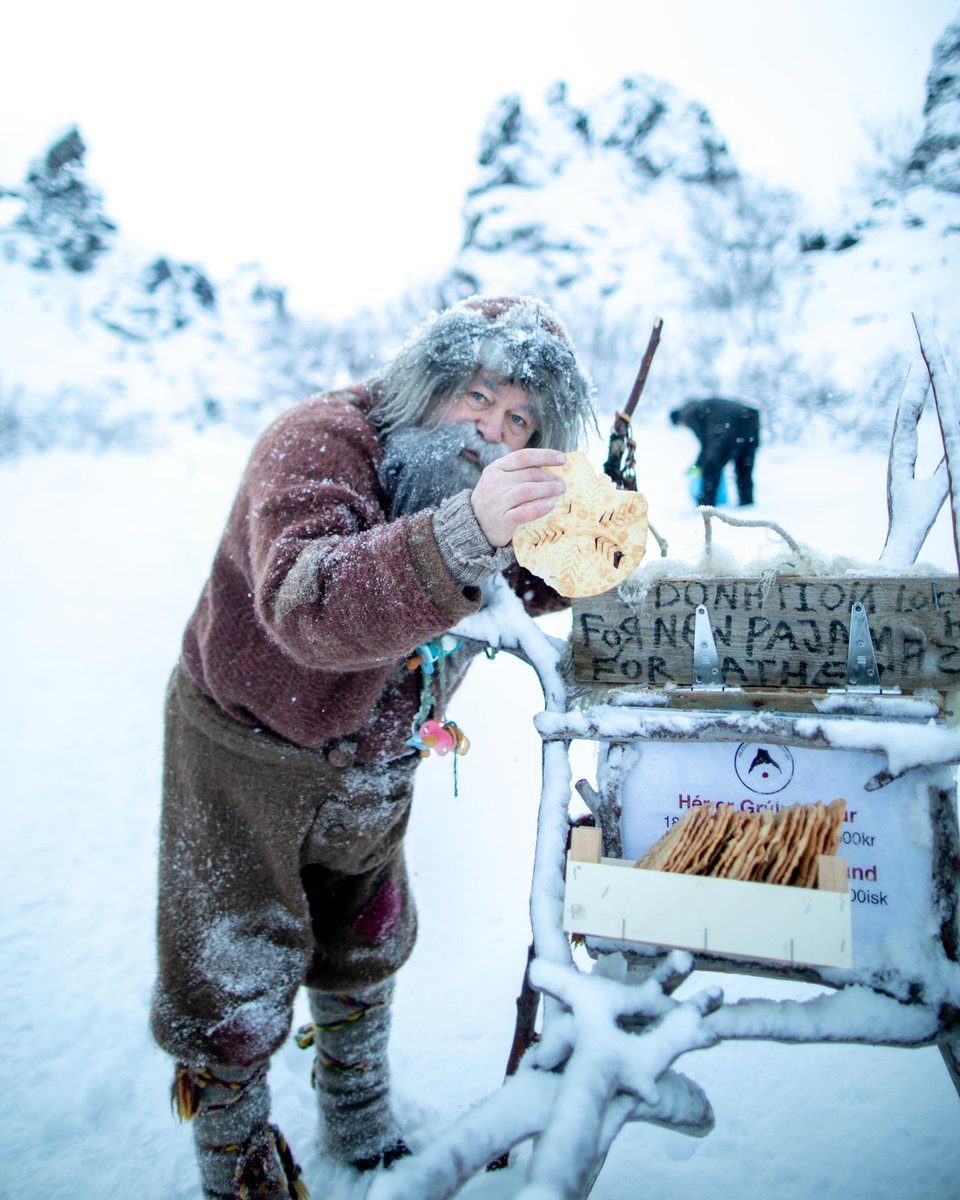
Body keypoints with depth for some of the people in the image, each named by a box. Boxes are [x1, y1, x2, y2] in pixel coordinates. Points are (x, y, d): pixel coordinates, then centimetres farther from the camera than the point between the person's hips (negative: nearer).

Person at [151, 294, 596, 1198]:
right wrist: (465, 534, -61)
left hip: (373, 767, 6)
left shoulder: (490, 481, -7)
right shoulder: (321, 441, -29)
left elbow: (537, 587, 3)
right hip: (246, 756, -6)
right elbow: (304, 605, -46)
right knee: (233, 988, 7)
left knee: (364, 954, 23)